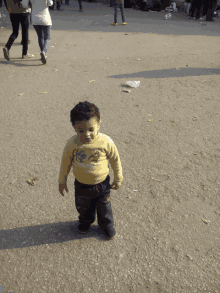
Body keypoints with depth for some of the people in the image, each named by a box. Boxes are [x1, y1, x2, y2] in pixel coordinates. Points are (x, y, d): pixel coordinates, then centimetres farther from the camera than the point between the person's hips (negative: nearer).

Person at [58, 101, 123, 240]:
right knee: (83, 207, 26)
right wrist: (62, 181, 4)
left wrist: (118, 179, 1)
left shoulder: (106, 142, -25)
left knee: (104, 208, 22)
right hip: (81, 185, 1)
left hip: (102, 184, -1)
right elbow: (65, 163, -6)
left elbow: (115, 160, -9)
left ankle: (107, 225, 52)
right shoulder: (72, 144, -23)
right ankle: (85, 221, 59)